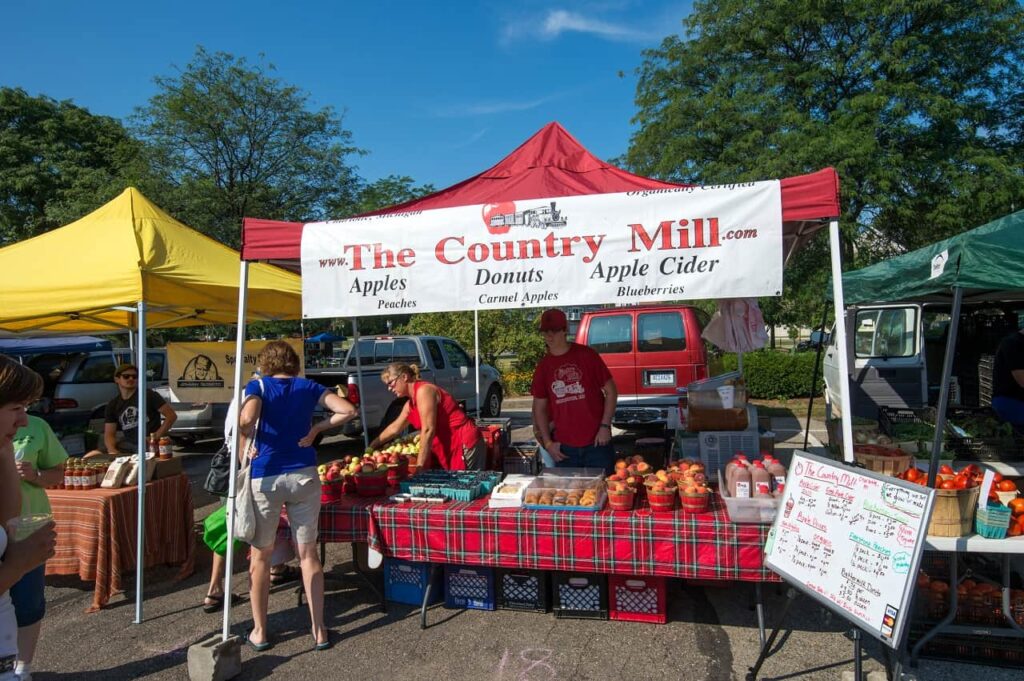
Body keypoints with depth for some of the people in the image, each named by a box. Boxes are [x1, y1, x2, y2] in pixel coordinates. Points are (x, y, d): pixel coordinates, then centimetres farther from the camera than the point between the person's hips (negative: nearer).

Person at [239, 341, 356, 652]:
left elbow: (246, 421, -21)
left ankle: (259, 632, 25)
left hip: (265, 477, -2)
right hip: (304, 474, 2)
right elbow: (348, 411, -3)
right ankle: (319, 631, 17)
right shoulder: (309, 387, 6)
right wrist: (315, 429, 3)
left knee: (260, 556, 14)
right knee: (308, 553, 10)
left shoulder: (258, 386, -1)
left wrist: (249, 440, -2)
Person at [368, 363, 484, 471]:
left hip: (465, 445, -9)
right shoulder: (411, 404, 14)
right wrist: (373, 445, 36)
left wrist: (419, 466, -19)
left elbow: (428, 430, -21)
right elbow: (394, 428, 30)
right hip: (451, 449, 9)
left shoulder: (423, 390, -15)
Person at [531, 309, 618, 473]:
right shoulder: (543, 368, 5)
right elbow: (539, 408, 10)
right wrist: (547, 442, 2)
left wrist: (605, 426, -8)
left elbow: (611, 391, -1)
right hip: (564, 448, 3)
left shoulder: (586, 355, -3)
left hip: (596, 443, -2)